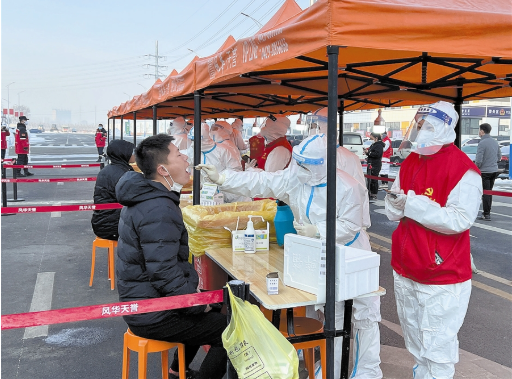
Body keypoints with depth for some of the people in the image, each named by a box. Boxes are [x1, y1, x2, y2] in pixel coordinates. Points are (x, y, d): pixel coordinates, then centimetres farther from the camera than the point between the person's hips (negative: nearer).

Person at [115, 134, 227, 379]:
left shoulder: (145, 196, 8)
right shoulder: (158, 211, -26)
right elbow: (164, 272, -29)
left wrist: (191, 283, 10)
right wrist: (198, 303, -16)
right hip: (152, 316, -10)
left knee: (215, 313, 28)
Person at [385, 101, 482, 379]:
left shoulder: (462, 169, -17)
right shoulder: (410, 163, 6)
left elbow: (460, 220, -24)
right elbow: (393, 212, 7)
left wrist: (413, 205, -25)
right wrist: (396, 203, -16)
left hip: (442, 277, -7)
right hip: (405, 270, 8)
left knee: (436, 346, 2)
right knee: (414, 337, 23)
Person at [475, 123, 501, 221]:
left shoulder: (482, 143, -17)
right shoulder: (495, 142, 8)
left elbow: (478, 160, -20)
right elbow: (499, 157, 16)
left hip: (485, 172, -8)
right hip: (494, 171, 8)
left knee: (485, 193, -2)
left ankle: (486, 215, 2)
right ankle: (487, 212, 23)